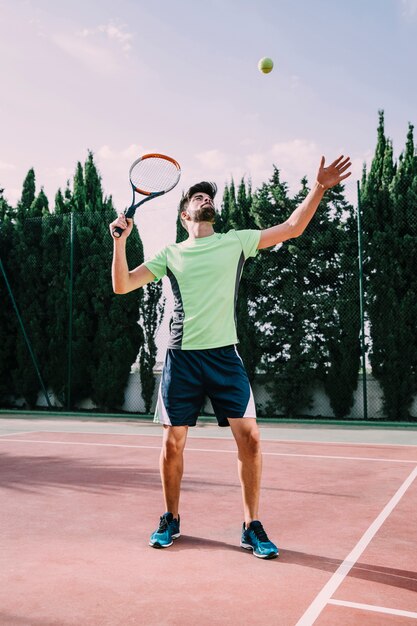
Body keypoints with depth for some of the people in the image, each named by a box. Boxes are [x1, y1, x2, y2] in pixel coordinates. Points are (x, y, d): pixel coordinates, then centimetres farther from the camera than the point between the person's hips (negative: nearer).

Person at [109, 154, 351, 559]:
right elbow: (121, 285, 8)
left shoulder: (235, 242, 10)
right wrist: (120, 240, -4)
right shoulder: (170, 255, 11)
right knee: (172, 442, 4)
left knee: (249, 437, -7)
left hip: (224, 355, 0)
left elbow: (292, 228, 8)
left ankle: (251, 527, 10)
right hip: (182, 357, 0)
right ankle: (171, 519, 27)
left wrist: (318, 188, -2)